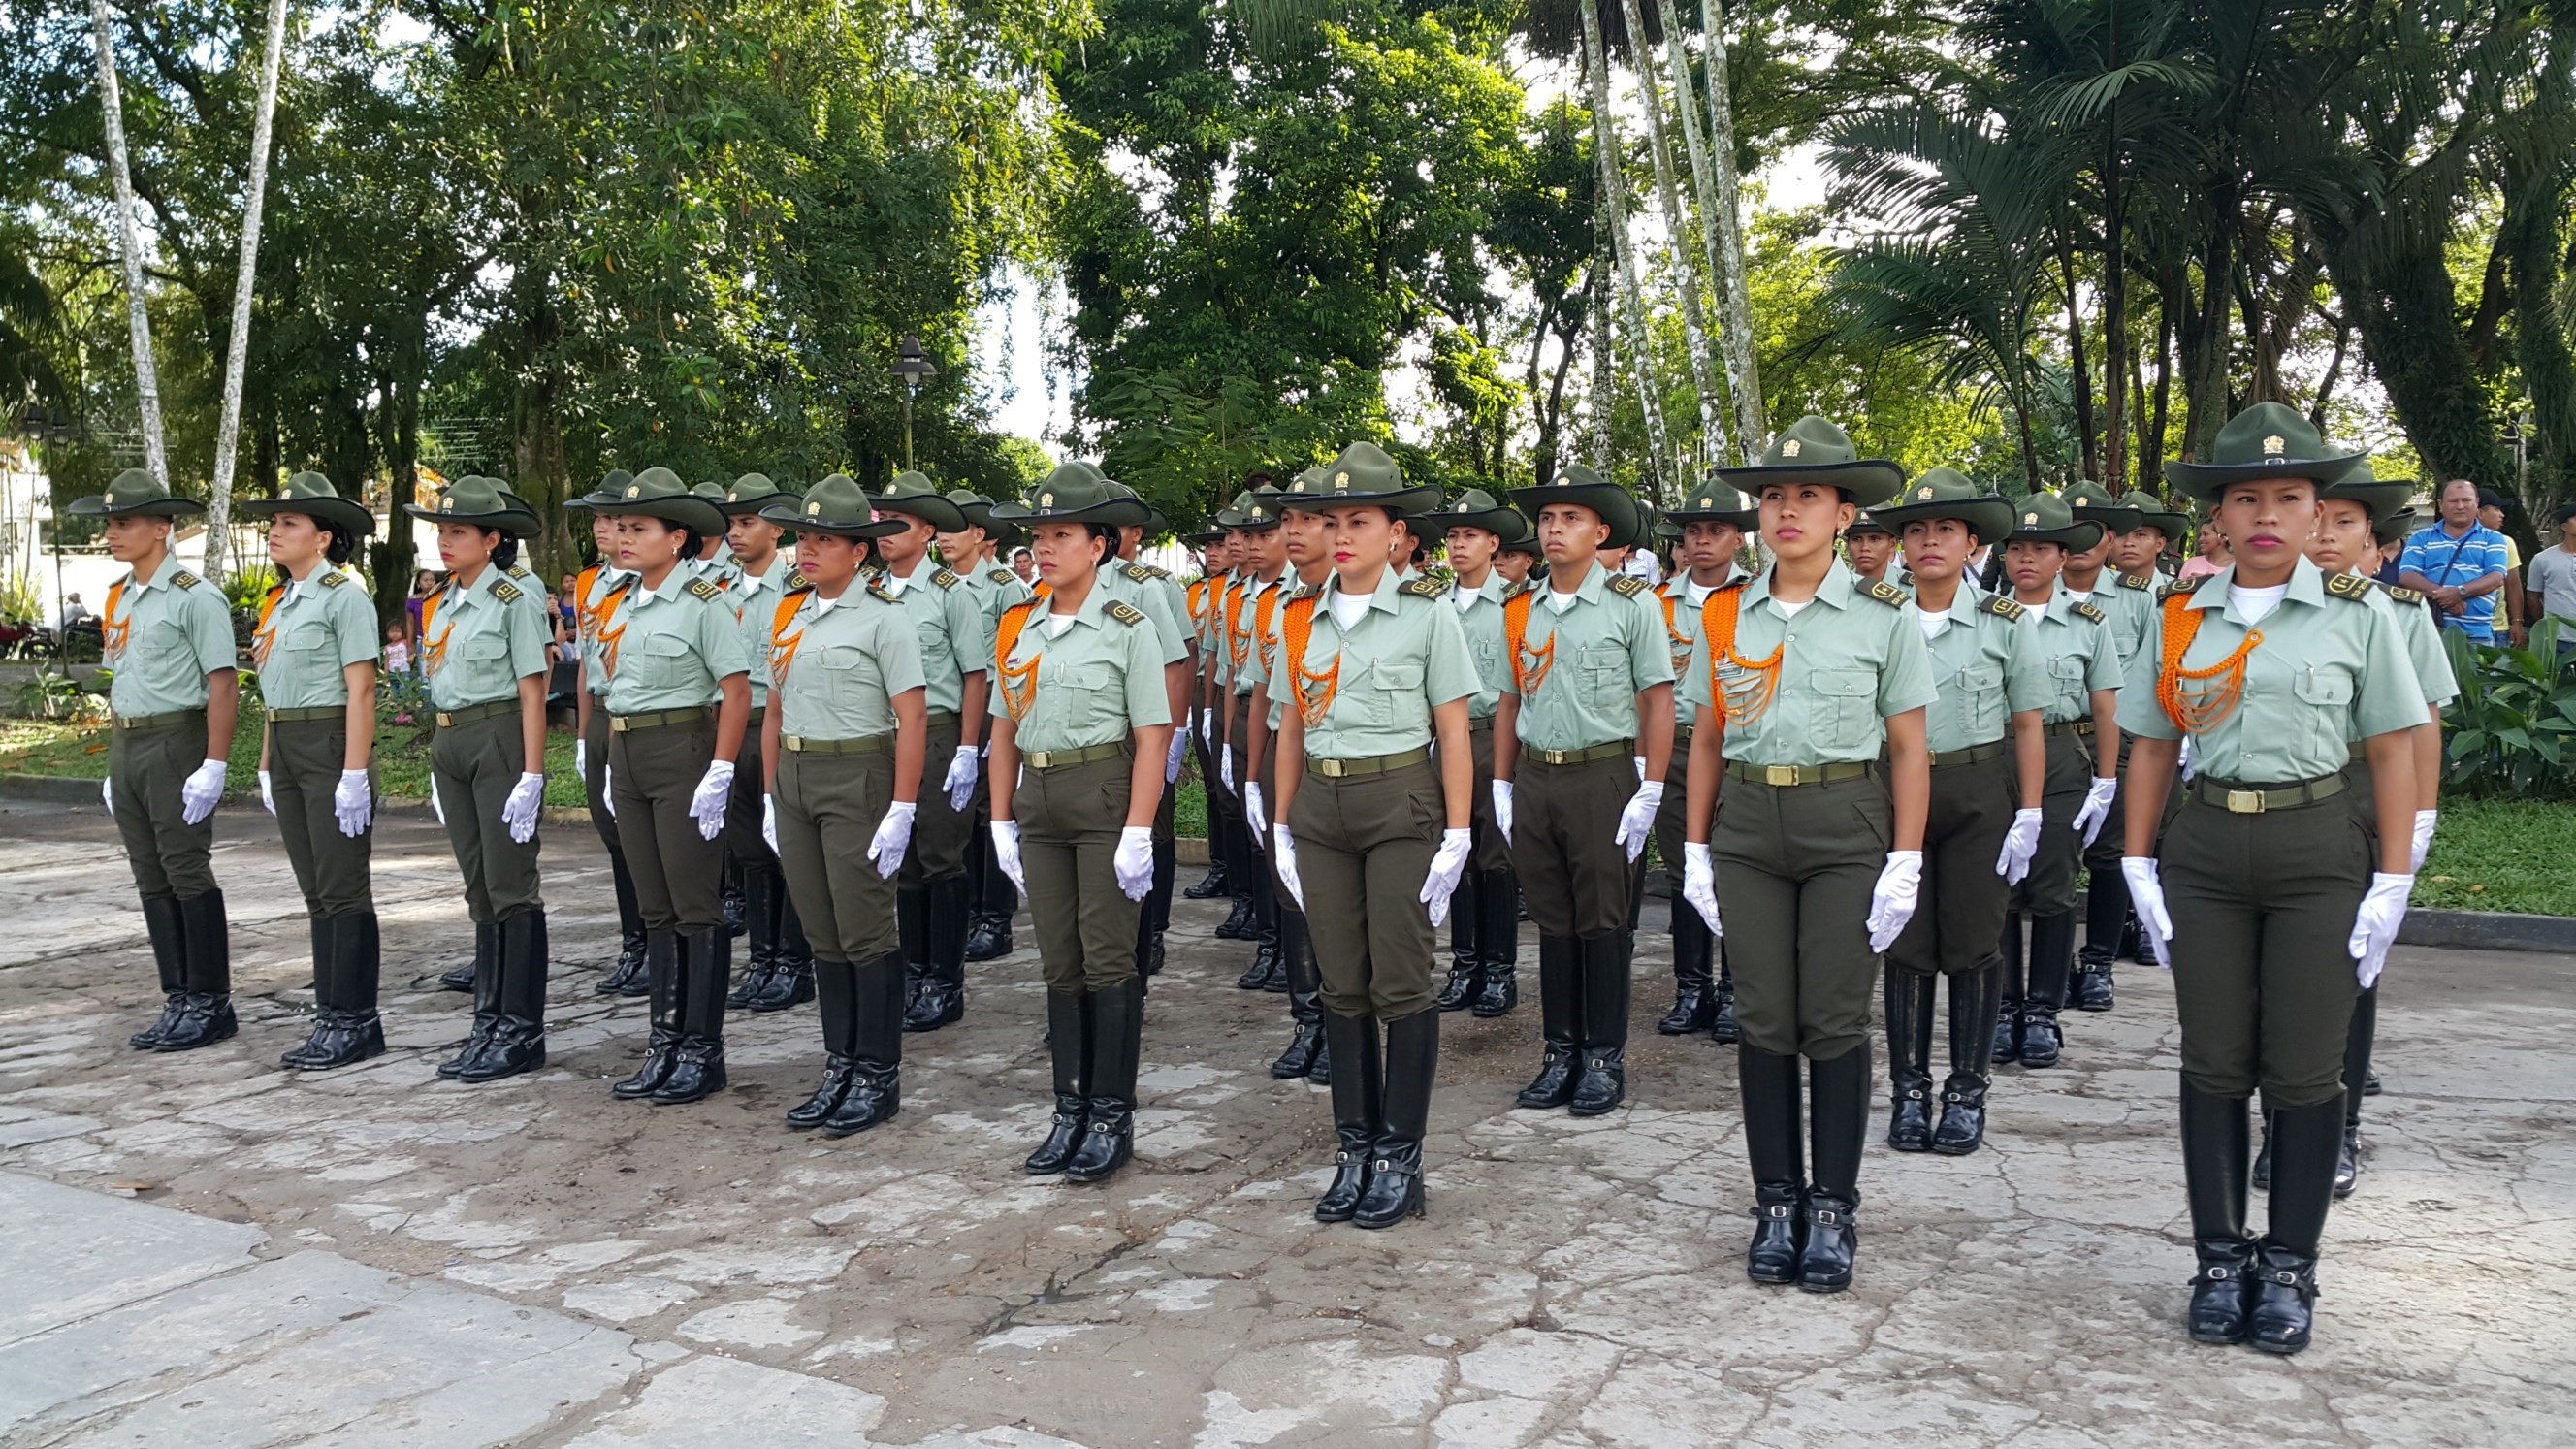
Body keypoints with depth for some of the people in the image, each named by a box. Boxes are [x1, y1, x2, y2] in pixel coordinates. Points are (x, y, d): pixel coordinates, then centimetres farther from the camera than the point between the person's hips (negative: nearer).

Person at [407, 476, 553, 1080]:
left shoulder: (512, 602, -9)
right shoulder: (438, 606, 13)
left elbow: (532, 695, -11)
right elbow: (443, 689, 18)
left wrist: (531, 776, -16)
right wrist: (439, 770, 15)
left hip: (499, 742, -8)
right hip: (450, 745, 8)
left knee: (510, 885, -4)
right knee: (478, 887, 12)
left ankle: (522, 1029, 3)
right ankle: (489, 1020, 20)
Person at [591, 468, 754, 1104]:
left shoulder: (703, 601, -11)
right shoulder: (626, 602, 12)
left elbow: (737, 691, -14)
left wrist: (719, 775, -19)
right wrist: (614, 764, 15)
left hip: (683, 750, -8)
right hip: (626, 755, 8)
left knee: (696, 908, -1)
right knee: (655, 908, 12)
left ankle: (703, 1048, 8)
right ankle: (665, 1042, 20)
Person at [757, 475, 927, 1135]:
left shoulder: (883, 616, -8)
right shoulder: (783, 613, 11)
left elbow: (913, 718, -12)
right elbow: (776, 711, 16)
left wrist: (901, 809, -17)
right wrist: (770, 795, 12)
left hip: (857, 779, -6)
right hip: (794, 779, 6)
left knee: (866, 934, -1)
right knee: (822, 934, 11)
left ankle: (879, 1075, 10)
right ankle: (840, 1068, 21)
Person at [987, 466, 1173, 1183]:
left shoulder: (1127, 629, -7)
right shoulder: (1017, 628, 8)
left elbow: (1152, 736, -11)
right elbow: (1004, 731, 13)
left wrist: (1138, 833, -16)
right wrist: (1001, 820, 8)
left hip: (1105, 797, -5)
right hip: (1039, 802, 5)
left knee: (1108, 958, 0)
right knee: (1059, 961, 10)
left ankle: (1113, 1117, 11)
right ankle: (1071, 1110, 20)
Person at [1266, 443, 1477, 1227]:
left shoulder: (1428, 613, -4)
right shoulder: (1300, 618, 8)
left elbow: (1453, 731, -4)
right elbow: (1293, 727, 13)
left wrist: (1457, 834, -9)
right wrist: (1281, 825, 10)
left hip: (1401, 804, -4)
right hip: (1321, 809, 4)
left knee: (1400, 983, -1)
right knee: (1343, 986, 8)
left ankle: (1400, 1160, 10)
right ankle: (1354, 1151, 19)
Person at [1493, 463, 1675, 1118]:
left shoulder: (1632, 604, -4)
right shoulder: (1519, 609, 9)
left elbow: (1658, 701, -5)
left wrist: (1650, 791, -11)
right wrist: (1502, 784, 10)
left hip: (1602, 776, -4)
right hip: (1534, 777, 4)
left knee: (1602, 921, 2)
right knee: (1552, 921, 10)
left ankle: (1605, 1057, 13)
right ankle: (1560, 1052, 21)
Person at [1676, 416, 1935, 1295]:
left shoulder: (1884, 618, -2)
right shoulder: (1725, 616, 6)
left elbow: (1909, 749, -1)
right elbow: (1706, 739, 10)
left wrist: (1905, 864, -7)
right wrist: (1695, 848, 6)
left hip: (1846, 828, -2)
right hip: (1748, 827, 3)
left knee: (1835, 1022, 2)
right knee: (1763, 1019, 5)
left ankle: (1833, 1209, 16)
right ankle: (1776, 1203, 18)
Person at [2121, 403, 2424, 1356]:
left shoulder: (2355, 614, -1)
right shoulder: (2180, 617, 5)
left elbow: (2392, 750, -1)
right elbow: (2152, 746, 7)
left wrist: (2392, 884, -6)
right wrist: (2138, 867, 2)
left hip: (2317, 851, -2)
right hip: (2205, 853, 2)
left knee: (2304, 1070, 3)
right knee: (2215, 1063, 7)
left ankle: (2288, 1267, 17)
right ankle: (2221, 1257, 20)